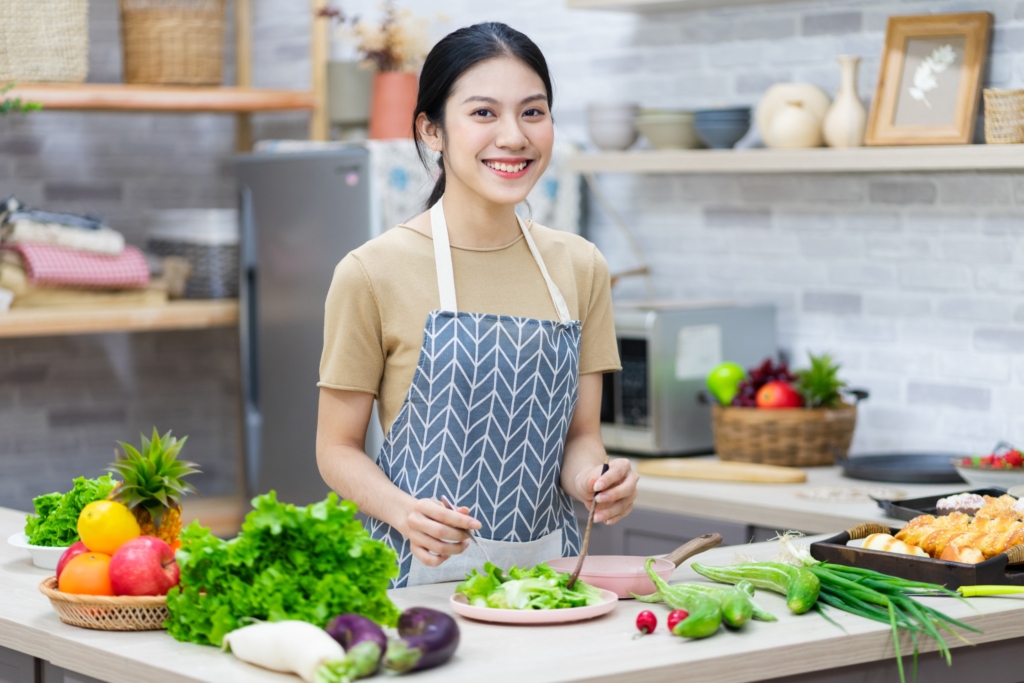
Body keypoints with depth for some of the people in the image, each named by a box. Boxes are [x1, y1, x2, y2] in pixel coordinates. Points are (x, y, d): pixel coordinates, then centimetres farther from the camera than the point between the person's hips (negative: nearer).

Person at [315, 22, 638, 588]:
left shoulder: (580, 268, 7)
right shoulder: (373, 273, -5)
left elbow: (580, 434, 12)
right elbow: (338, 447, 0)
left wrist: (595, 479, -9)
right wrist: (406, 513, -18)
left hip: (548, 565, 4)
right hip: (423, 569, -3)